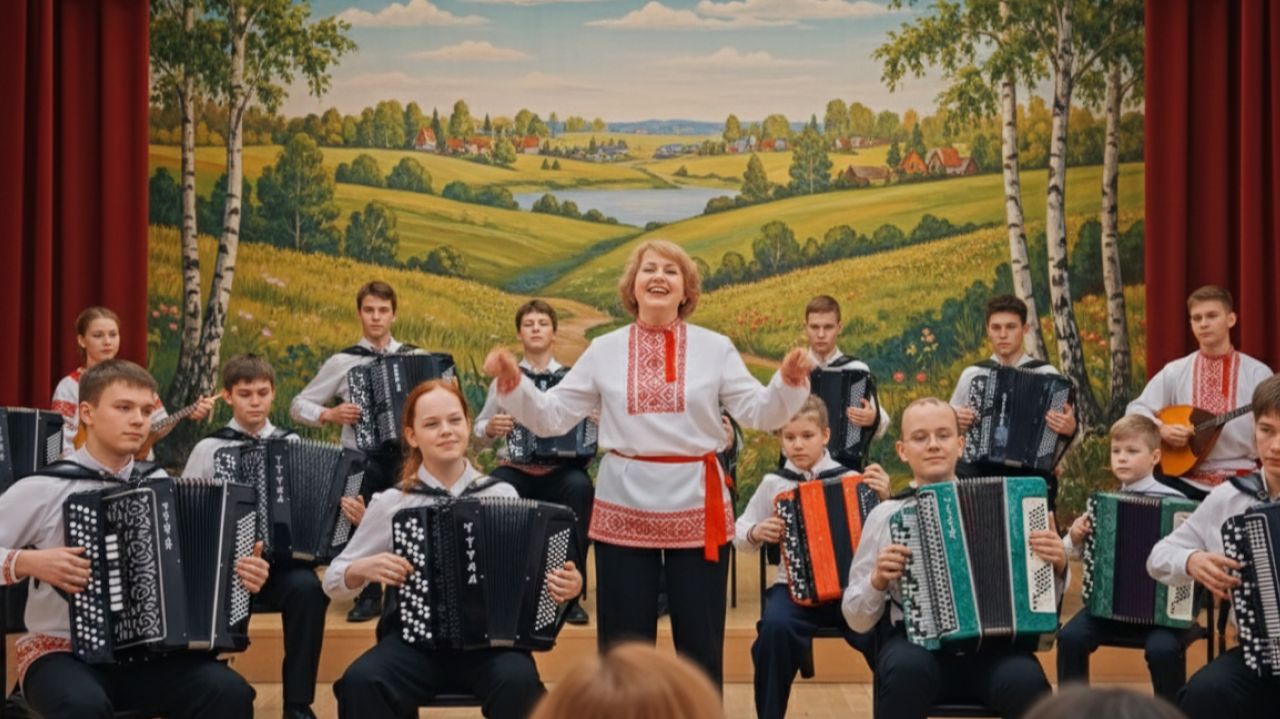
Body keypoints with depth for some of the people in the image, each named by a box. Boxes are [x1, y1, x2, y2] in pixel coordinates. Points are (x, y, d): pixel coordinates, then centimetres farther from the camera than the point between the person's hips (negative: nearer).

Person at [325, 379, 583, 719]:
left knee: (518, 682, -33)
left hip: (491, 639, 0)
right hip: (415, 640, 0)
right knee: (360, 682, -30)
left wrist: (567, 583, -12)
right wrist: (363, 569, -11)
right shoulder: (391, 503, 4)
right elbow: (333, 581, 11)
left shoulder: (502, 494, 5)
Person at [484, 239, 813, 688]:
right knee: (622, 643, 8)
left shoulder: (715, 348, 2)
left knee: (700, 640, 8)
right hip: (625, 506, 1)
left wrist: (790, 382, -23)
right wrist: (512, 382, -13)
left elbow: (760, 414, -5)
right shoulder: (604, 351, 4)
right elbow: (551, 417, 3)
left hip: (697, 505, -1)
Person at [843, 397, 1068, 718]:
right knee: (907, 668, -35)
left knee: (1026, 681, -32)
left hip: (992, 646, 1)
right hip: (917, 644, 0)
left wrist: (1057, 566, -5)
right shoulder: (886, 515, 10)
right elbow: (856, 619, 12)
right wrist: (877, 581, -7)